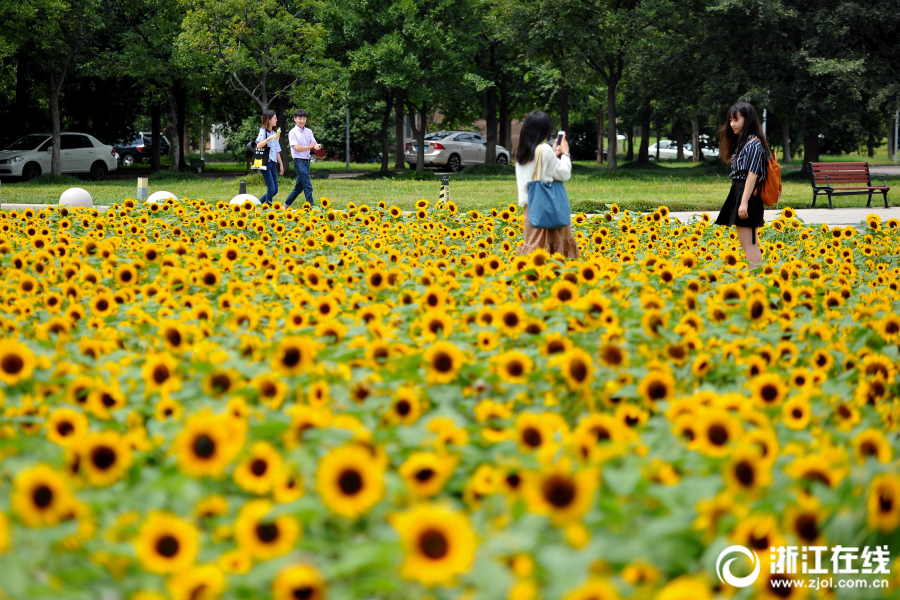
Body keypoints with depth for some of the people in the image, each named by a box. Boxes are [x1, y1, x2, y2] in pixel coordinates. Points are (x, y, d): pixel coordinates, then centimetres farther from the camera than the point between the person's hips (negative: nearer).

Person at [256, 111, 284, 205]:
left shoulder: (274, 133, 17)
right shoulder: (263, 131, -7)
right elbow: (258, 145, -22)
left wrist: (281, 164, 21)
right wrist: (269, 138, -31)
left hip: (272, 163, 8)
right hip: (265, 163, -8)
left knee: (275, 190, 7)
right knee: (271, 189, -12)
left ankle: (258, 204, 19)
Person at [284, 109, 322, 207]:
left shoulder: (308, 131, 12)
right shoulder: (293, 132, -6)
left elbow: (314, 143, 4)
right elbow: (296, 148, -14)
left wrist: (316, 146, -20)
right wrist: (310, 146, -12)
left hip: (307, 161, 7)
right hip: (299, 161, -7)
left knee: (299, 186, 13)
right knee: (308, 187, -13)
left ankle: (286, 204, 25)